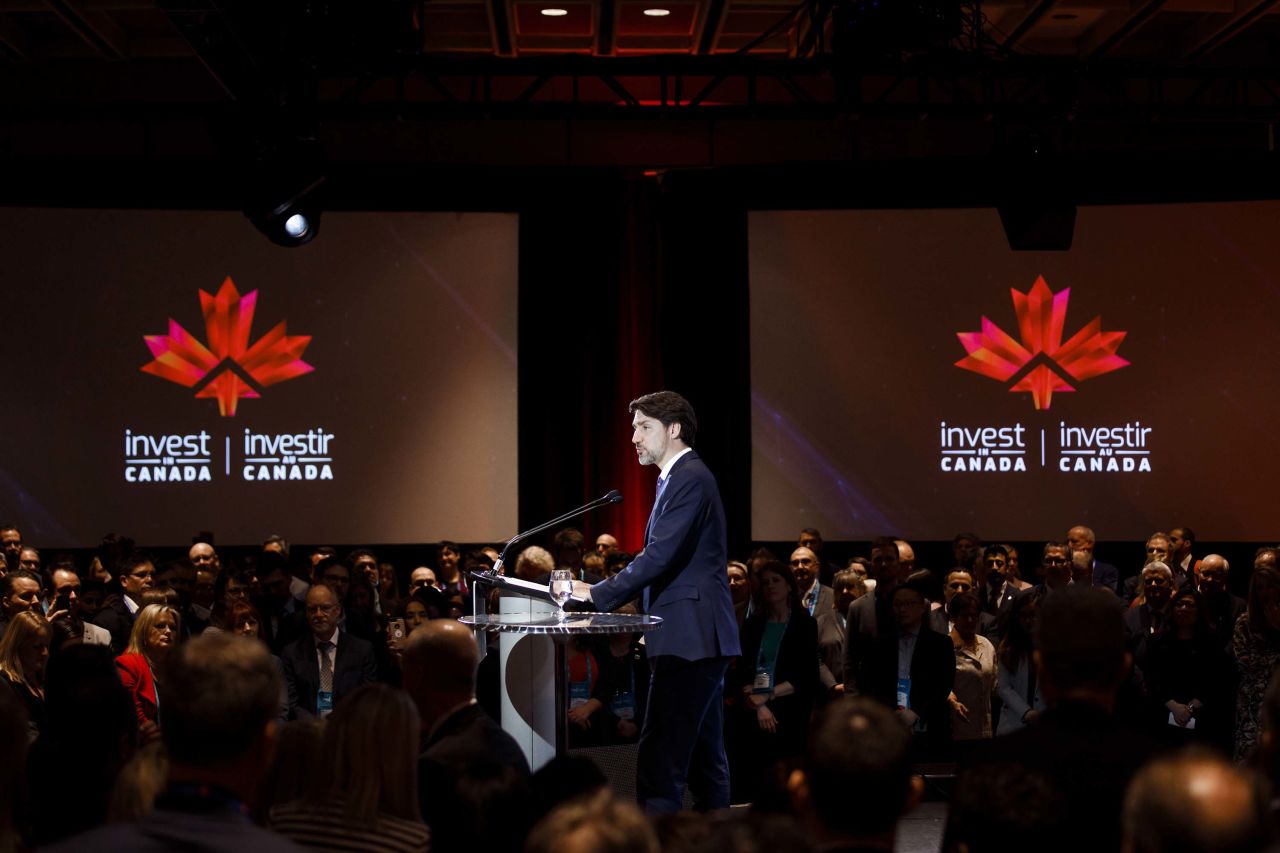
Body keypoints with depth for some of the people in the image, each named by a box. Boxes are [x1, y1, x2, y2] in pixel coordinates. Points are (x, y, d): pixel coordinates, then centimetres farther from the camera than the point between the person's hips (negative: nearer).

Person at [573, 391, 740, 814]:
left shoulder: (690, 478, -12)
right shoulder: (683, 477, 20)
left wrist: (597, 593, -17)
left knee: (659, 760, -14)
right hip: (699, 637, 11)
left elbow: (660, 556, -20)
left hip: (690, 636, -11)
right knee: (705, 758, 14)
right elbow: (659, 558, 21)